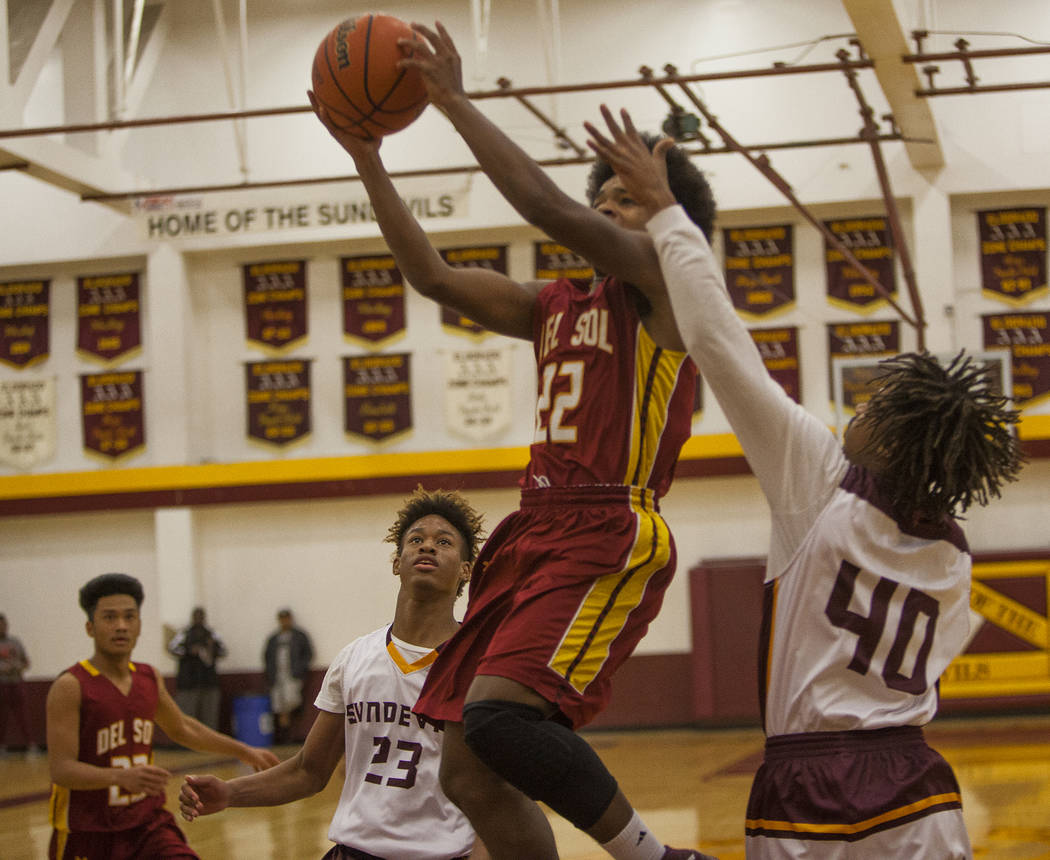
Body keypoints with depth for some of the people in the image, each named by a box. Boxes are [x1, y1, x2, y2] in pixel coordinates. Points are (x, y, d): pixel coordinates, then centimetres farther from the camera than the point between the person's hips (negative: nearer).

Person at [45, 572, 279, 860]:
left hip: (148, 825, 5)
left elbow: (181, 728, 26)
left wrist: (243, 751, 29)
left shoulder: (149, 678, 6)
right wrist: (121, 776, -38)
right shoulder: (70, 687, -14)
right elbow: (61, 769, -22)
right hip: (88, 835, -4)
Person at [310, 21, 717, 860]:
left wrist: (456, 100, -12)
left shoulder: (662, 281, -1)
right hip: (537, 533, 9)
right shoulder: (556, 308, 21)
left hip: (611, 536, -9)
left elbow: (553, 209, -15)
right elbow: (433, 274, 21)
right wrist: (368, 160, 15)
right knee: (469, 773, 4)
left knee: (498, 711, -28)